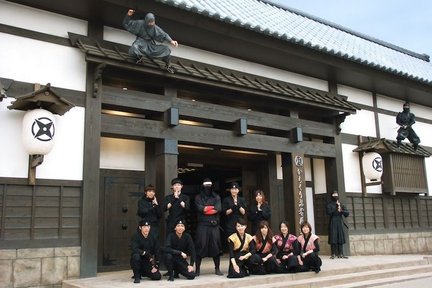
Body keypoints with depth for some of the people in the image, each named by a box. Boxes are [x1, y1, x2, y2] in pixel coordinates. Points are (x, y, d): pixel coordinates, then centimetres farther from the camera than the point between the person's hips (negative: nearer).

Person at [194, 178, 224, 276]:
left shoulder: (216, 197, 13)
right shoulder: (198, 197, 9)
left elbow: (218, 209, -5)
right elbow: (199, 208, -9)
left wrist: (205, 209, -9)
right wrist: (212, 207, -4)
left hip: (214, 225, 2)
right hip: (202, 225, -2)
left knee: (216, 246, 2)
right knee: (200, 246, -4)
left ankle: (217, 268, 11)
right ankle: (197, 269, 5)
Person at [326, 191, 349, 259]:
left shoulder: (341, 205, 16)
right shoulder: (329, 205, 4)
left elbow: (347, 213, 6)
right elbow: (329, 212, -13)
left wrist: (341, 210, -11)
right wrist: (337, 210, -11)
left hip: (340, 223, 4)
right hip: (333, 223, -4)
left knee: (341, 238, 1)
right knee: (333, 239, -7)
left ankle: (340, 254, 5)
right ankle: (333, 254, -5)